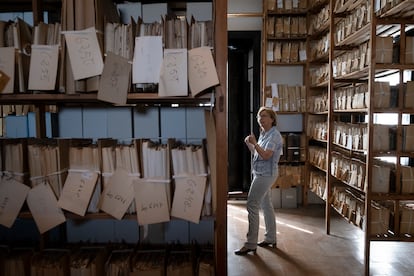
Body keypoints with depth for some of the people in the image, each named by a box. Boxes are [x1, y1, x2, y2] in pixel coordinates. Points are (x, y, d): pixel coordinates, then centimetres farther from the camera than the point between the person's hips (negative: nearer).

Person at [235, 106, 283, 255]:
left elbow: (266, 155, -24)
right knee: (266, 205, 16)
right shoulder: (264, 134, 15)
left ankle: (251, 244, -3)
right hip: (262, 174, 10)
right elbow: (257, 154, 19)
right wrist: (249, 144, 6)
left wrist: (254, 143, -19)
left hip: (265, 174, -10)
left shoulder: (274, 135, -14)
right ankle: (270, 238, 28)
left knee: (252, 205, -10)